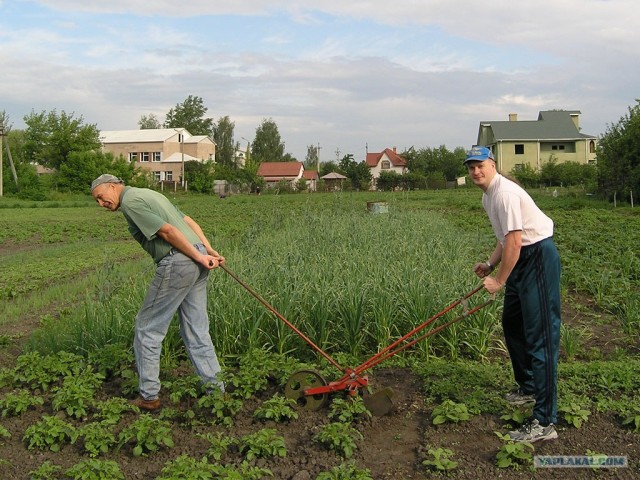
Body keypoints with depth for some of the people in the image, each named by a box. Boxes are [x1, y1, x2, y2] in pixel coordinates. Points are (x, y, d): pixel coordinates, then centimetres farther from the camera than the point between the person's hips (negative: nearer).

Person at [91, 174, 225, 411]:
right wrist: (209, 251, 12)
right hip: (197, 262, 9)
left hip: (177, 264, -9)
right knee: (196, 328, 15)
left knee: (148, 327, 5)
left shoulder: (130, 201, -6)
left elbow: (167, 231, -15)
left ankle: (149, 396, 11)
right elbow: (189, 221, 18)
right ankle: (215, 386, 19)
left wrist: (199, 257, -11)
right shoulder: (149, 194, 23)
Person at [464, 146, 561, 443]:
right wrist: (490, 265, 9)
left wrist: (499, 280, -17)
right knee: (512, 324, 21)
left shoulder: (505, 193, -19)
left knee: (540, 335, -12)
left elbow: (514, 242, -24)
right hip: (522, 260, 11)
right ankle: (528, 388, 40)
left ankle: (545, 422, -11)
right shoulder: (488, 196, 13)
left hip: (539, 257, -11)